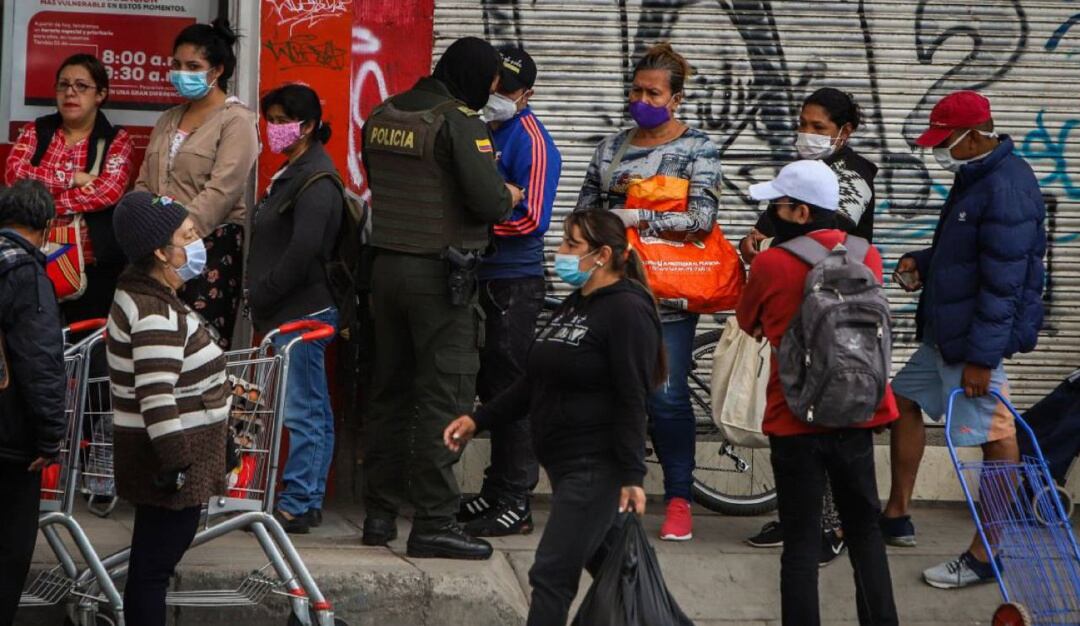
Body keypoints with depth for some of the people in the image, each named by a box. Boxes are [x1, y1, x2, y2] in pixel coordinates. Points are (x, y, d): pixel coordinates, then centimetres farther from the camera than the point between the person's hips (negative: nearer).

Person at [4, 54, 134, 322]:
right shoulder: (35, 131, 8)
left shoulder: (116, 140, 2)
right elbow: (14, 173, -10)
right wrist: (74, 178, -14)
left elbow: (109, 191, -15)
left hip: (94, 264, -2)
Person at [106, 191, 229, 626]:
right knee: (154, 565, -4)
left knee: (153, 563, 16)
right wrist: (177, 463, -24)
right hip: (171, 460, -11)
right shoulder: (156, 315, -22)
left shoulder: (141, 295, 12)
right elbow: (156, 399, -27)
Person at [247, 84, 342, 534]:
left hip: (304, 310, -11)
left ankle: (296, 505, -8)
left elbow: (302, 252, -22)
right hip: (291, 312, 11)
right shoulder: (292, 174, 18)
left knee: (302, 411, -8)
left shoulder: (316, 180, -14)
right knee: (314, 410, 13)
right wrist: (261, 299, 13)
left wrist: (261, 295, -14)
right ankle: (309, 501, 17)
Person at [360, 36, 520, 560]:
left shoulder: (382, 117, 10)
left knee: (390, 391, 14)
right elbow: (487, 200, -21)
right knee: (445, 396, -4)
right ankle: (434, 521, -6)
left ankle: (379, 513, 18)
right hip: (441, 274, -7)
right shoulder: (459, 121, -13)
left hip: (387, 264, 7)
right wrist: (508, 196, 3)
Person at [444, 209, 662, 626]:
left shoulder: (627, 311, -13)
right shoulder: (572, 307, 16)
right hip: (563, 463, 9)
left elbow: (632, 400, -18)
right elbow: (534, 384, 21)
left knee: (552, 574, -13)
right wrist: (478, 420, 14)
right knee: (603, 562, 15)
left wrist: (632, 475, -22)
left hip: (597, 466, -9)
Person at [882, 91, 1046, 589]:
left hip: (976, 340, -11)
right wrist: (923, 262, 7)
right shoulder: (975, 176, 10)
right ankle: (897, 516, 32)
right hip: (943, 332, 11)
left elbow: (1003, 284, -24)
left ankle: (985, 556, 0)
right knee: (904, 399, 20)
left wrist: (981, 356, -23)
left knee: (996, 436, -4)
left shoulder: (1006, 190, -22)